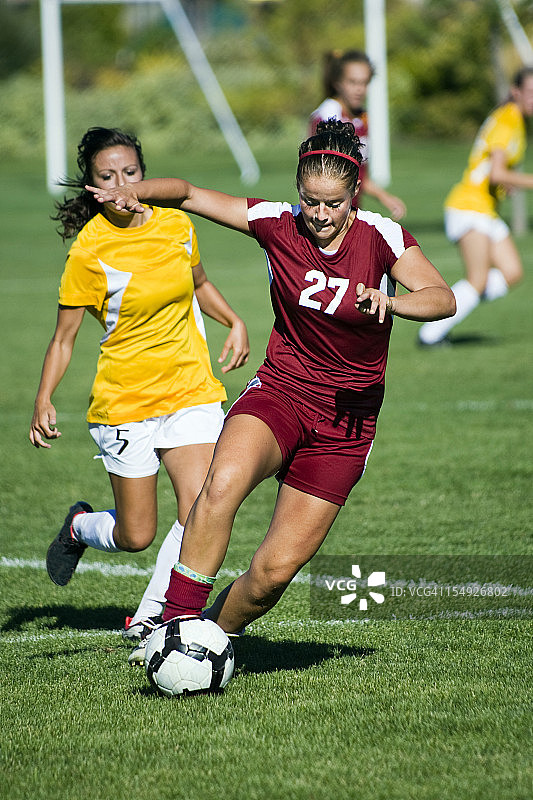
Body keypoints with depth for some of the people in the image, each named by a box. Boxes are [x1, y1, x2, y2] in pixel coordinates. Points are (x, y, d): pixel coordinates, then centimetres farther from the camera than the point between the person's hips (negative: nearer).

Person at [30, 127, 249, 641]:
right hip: (123, 402, -3)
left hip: (191, 392, 4)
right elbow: (64, 338, -6)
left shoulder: (176, 225, 2)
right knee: (136, 536, 2)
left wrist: (234, 322, 6)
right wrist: (44, 401, -18)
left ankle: (148, 618, 2)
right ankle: (81, 528, 37)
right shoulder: (89, 252, -12)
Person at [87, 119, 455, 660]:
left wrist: (390, 302, -41)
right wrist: (136, 192, -19)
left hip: (346, 419, -1)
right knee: (223, 484, -34)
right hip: (279, 392, 1)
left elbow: (443, 299, -21)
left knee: (276, 569, -6)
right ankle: (176, 622, -27)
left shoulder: (381, 236, -10)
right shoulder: (278, 224, -4)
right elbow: (188, 194, 2)